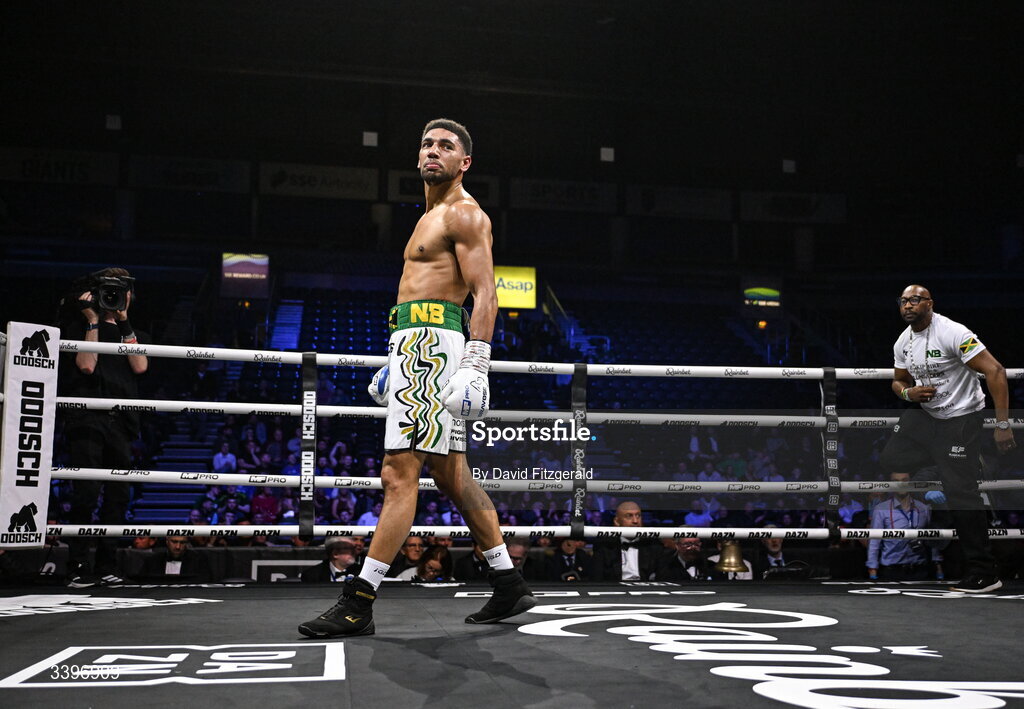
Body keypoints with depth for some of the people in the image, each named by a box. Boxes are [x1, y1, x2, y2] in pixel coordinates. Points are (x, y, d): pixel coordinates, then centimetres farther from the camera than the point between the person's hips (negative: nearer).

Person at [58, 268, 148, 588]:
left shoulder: (134, 334, 21)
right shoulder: (80, 326, 9)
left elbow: (140, 366, 1)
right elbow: (86, 365, -8)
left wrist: (124, 323, 1)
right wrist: (93, 321, -5)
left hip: (122, 421, 4)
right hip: (87, 418, -4)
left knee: (118, 495, 3)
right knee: (87, 492, -10)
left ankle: (106, 566, 10)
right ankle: (79, 566, -4)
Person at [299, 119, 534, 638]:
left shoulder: (463, 213, -3)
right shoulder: (433, 216, 26)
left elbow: (484, 294, -13)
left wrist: (475, 366, -23)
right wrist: (395, 362, 27)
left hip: (432, 343, -11)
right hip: (415, 345, 11)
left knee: (399, 474, -11)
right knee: (452, 475, 11)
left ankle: (359, 602, -9)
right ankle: (509, 586, 18)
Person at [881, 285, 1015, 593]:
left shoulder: (952, 333, -22)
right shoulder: (902, 342, 2)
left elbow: (995, 371, -25)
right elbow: (898, 381, 16)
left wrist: (1002, 425, -28)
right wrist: (908, 392, -10)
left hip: (961, 417, -7)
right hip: (924, 412, 7)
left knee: (960, 491, -11)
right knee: (889, 461, 6)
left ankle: (984, 573, -2)